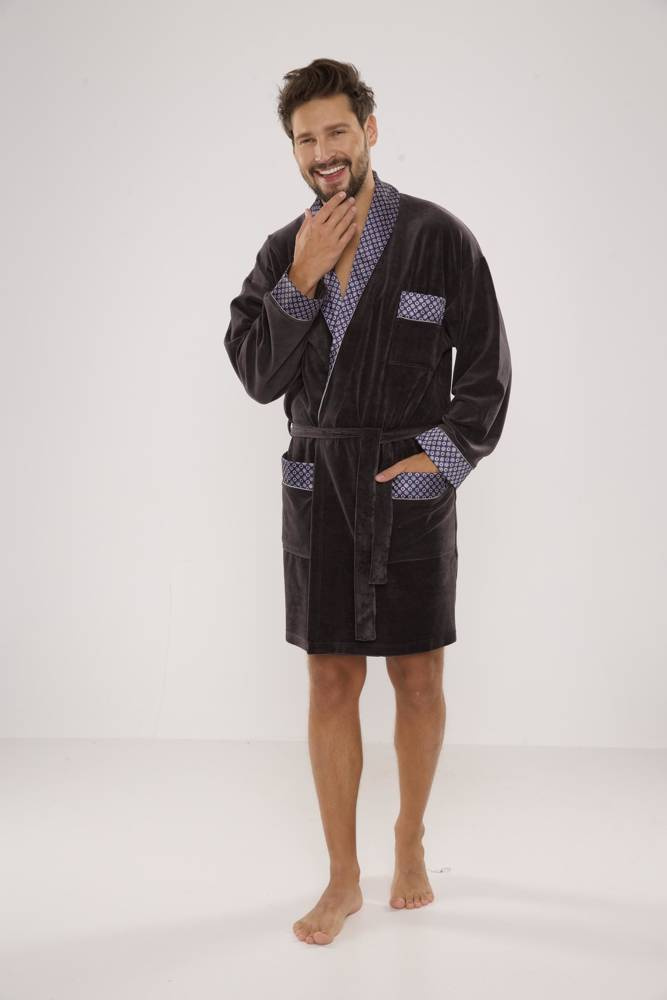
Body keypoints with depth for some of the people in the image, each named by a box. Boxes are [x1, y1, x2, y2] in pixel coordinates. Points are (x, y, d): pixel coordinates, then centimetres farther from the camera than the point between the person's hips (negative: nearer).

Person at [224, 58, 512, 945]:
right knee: (332, 680, 5)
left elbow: (488, 369, -1)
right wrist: (302, 282, -12)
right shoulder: (282, 253, 5)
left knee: (418, 678, 6)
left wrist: (445, 456, -11)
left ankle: (410, 840, 30)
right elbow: (258, 377, -3)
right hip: (316, 485, 2)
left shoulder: (439, 237, -5)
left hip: (412, 484, -2)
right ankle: (342, 878, 17)